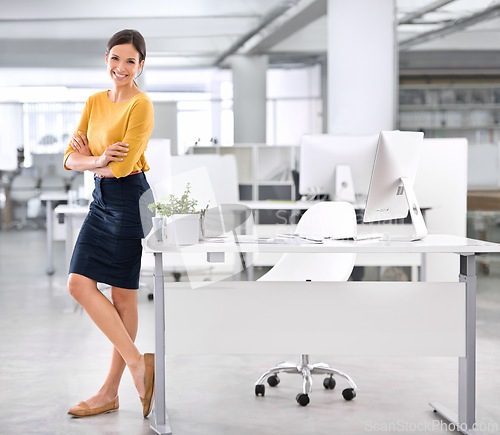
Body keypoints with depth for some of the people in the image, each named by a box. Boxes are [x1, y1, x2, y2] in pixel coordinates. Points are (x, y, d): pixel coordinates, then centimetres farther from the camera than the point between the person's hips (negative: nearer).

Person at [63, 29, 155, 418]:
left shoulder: (141, 105, -13)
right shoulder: (95, 102, 10)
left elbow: (121, 165, -20)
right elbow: (71, 158, 5)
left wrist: (88, 158, -3)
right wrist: (99, 160, -15)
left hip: (129, 200, -7)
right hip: (101, 200, 7)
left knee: (124, 296, -4)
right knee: (79, 284, 2)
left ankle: (111, 392, 8)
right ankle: (137, 362, 7)